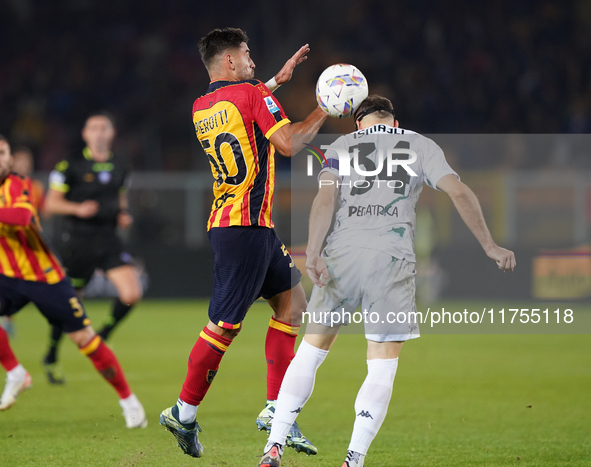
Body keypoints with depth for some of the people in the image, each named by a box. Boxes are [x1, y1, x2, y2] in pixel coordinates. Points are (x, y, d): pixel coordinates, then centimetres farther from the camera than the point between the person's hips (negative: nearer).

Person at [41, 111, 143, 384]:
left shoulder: (120, 167, 9)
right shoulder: (71, 166, -6)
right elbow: (51, 203, -4)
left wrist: (124, 215, 5)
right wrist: (77, 208, -20)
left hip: (108, 239, 4)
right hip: (77, 239, -4)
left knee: (131, 294, -14)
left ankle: (104, 334, 12)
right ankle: (51, 358, 25)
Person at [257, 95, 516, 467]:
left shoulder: (342, 146, 16)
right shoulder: (420, 146, 16)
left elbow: (325, 198, -1)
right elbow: (459, 192, 4)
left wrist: (313, 253, -11)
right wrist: (489, 246, 6)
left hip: (342, 254, 1)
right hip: (394, 258, -1)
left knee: (310, 352, 12)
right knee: (382, 368, 4)